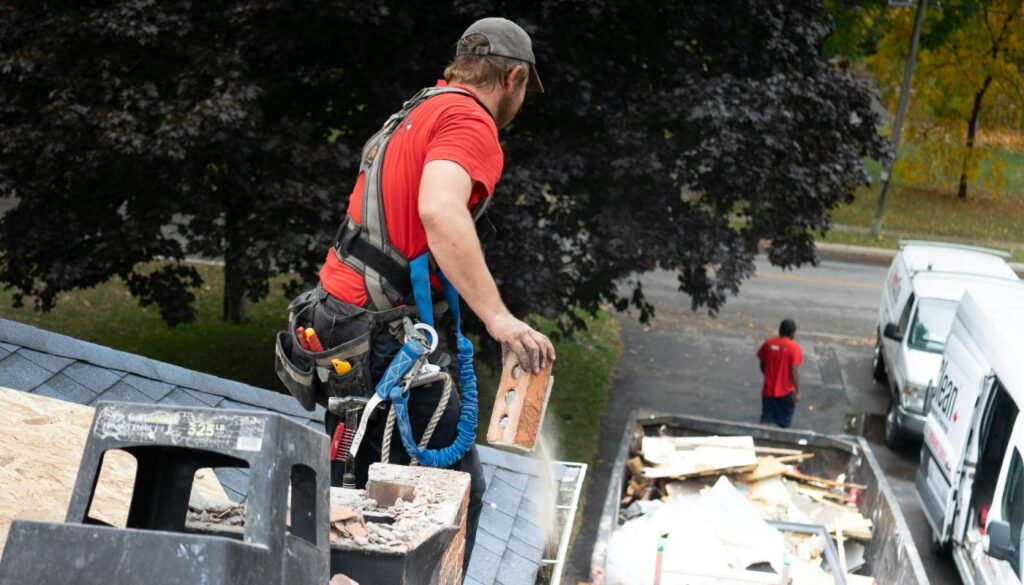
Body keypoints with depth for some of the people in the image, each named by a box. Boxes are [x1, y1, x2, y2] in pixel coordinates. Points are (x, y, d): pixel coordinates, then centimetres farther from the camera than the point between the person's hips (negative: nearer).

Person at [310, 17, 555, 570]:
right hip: (385, 332, -10)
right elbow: (440, 211, -29)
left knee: (354, 486, 17)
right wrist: (498, 317, -34)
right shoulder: (470, 121, -10)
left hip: (338, 317, 10)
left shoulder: (412, 115, 20)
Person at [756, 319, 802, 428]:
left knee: (765, 421, 9)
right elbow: (794, 372, -16)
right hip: (786, 392, -3)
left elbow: (762, 366, 8)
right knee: (784, 424, 11)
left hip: (768, 390, 4)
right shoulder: (794, 347, -14)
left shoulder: (768, 344, -1)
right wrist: (797, 392, -8)